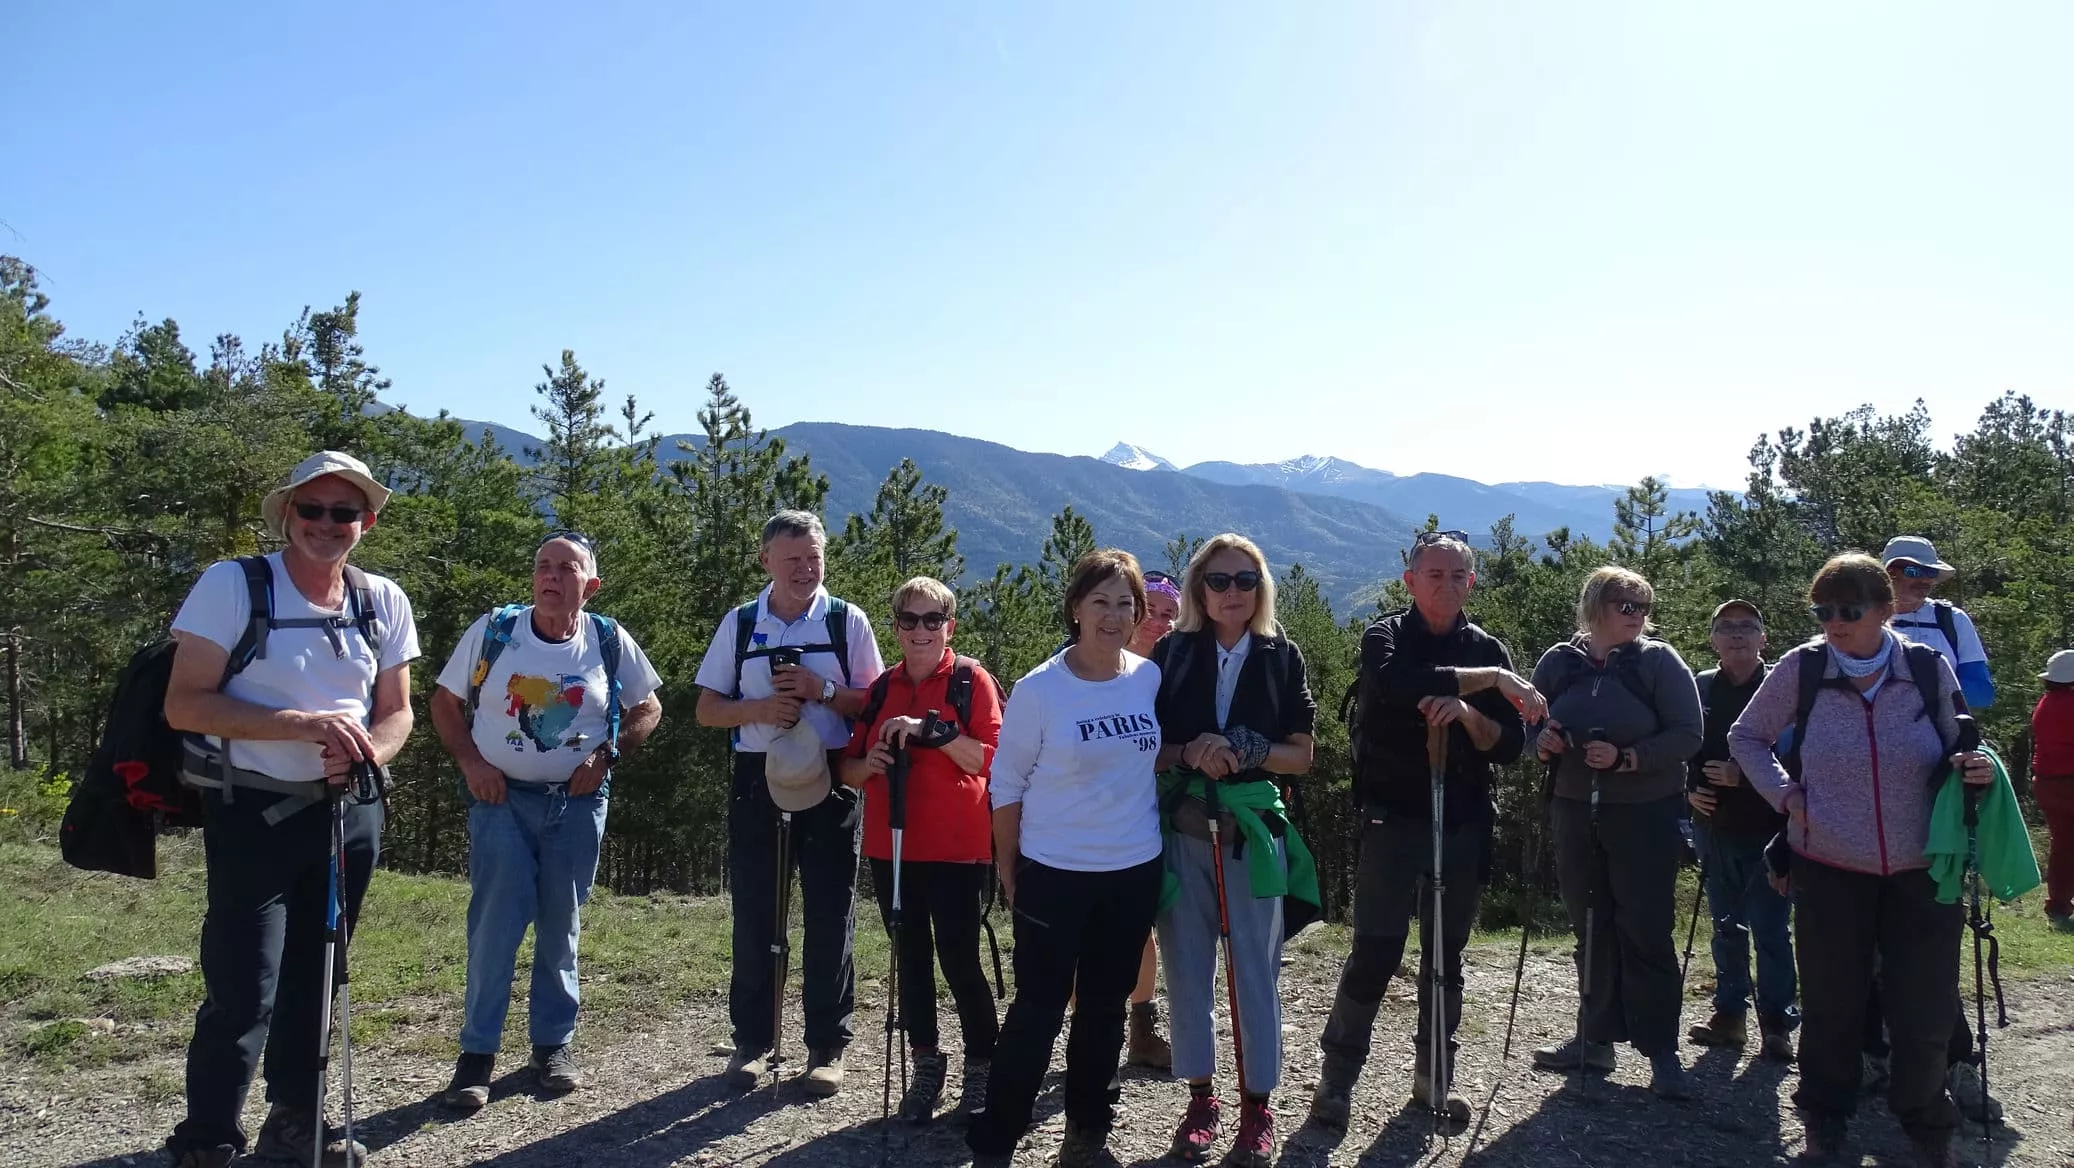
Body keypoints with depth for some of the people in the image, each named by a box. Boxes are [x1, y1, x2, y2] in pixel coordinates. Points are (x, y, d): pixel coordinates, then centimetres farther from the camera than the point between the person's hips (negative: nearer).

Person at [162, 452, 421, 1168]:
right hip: (254, 812, -4)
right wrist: (305, 724, -24)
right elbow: (184, 705, -14)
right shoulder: (232, 585, -10)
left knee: (315, 977, 15)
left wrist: (364, 751, -15)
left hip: (350, 811, 5)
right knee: (243, 994, -6)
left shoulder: (384, 601, 3)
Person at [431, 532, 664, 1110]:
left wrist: (606, 755, -5)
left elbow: (648, 708, 9)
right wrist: (470, 762, -9)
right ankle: (477, 1052, 6)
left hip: (578, 803, 1)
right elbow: (445, 701, 5)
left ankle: (554, 1043, 22)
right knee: (494, 922, -6)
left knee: (561, 926, 9)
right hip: (502, 798, -1)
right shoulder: (493, 630, -3)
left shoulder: (610, 641, -1)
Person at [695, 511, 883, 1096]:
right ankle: (752, 1040, 22)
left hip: (830, 780, -1)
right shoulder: (740, 624, 6)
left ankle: (827, 1046, 15)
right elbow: (707, 709, 6)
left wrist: (821, 690, -15)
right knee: (753, 915, 7)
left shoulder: (847, 621, 2)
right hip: (759, 779, 1)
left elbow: (873, 703, 2)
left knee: (830, 916, 3)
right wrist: (760, 708, -12)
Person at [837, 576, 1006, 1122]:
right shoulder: (882, 688, 11)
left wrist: (933, 730, -23)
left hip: (956, 848, -5)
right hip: (890, 846, 5)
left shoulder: (972, 679, -3)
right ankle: (927, 1064, 25)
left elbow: (992, 759, -12)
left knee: (959, 958, -3)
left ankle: (982, 1067, 15)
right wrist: (869, 764, -8)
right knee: (911, 956, 11)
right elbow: (849, 769, 15)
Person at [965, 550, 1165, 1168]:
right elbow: (1006, 786, -6)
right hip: (1054, 874, -4)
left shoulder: (1153, 678, -2)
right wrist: (1008, 873, -2)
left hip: (1135, 871, 4)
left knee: (1105, 1004, 15)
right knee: (1039, 1008, 1)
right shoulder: (1038, 689, -13)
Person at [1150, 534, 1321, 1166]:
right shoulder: (1171, 654, 2)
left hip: (1253, 829, 0)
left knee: (1256, 972, 4)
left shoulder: (1282, 657, 3)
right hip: (1182, 828, 1)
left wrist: (1244, 750, -13)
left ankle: (1258, 1105, 19)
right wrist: (1190, 755, -16)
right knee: (1187, 968, 8)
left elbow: (1300, 754, 4)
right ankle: (1201, 1097, 24)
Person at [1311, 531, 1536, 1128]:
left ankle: (1435, 1072, 26)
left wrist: (1465, 710, -18)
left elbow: (1510, 746, 1)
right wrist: (1490, 678, -24)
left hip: (1464, 825, 4)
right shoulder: (1384, 638, -2)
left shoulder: (1488, 648, 8)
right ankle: (1338, 1074, 6)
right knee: (1376, 951, -6)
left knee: (1446, 954, 12)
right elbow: (1399, 684, -27)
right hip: (1393, 820, -3)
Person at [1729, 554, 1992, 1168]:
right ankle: (1825, 1113, 32)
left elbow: (1951, 757, 10)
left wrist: (1973, 768, -12)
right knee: (1832, 1006, 11)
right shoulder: (1801, 668, -7)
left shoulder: (1930, 670, -5)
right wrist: (1785, 794, -5)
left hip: (1921, 871, 1)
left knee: (1925, 1012, 6)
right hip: (1829, 870, 0)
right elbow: (1745, 737, 7)